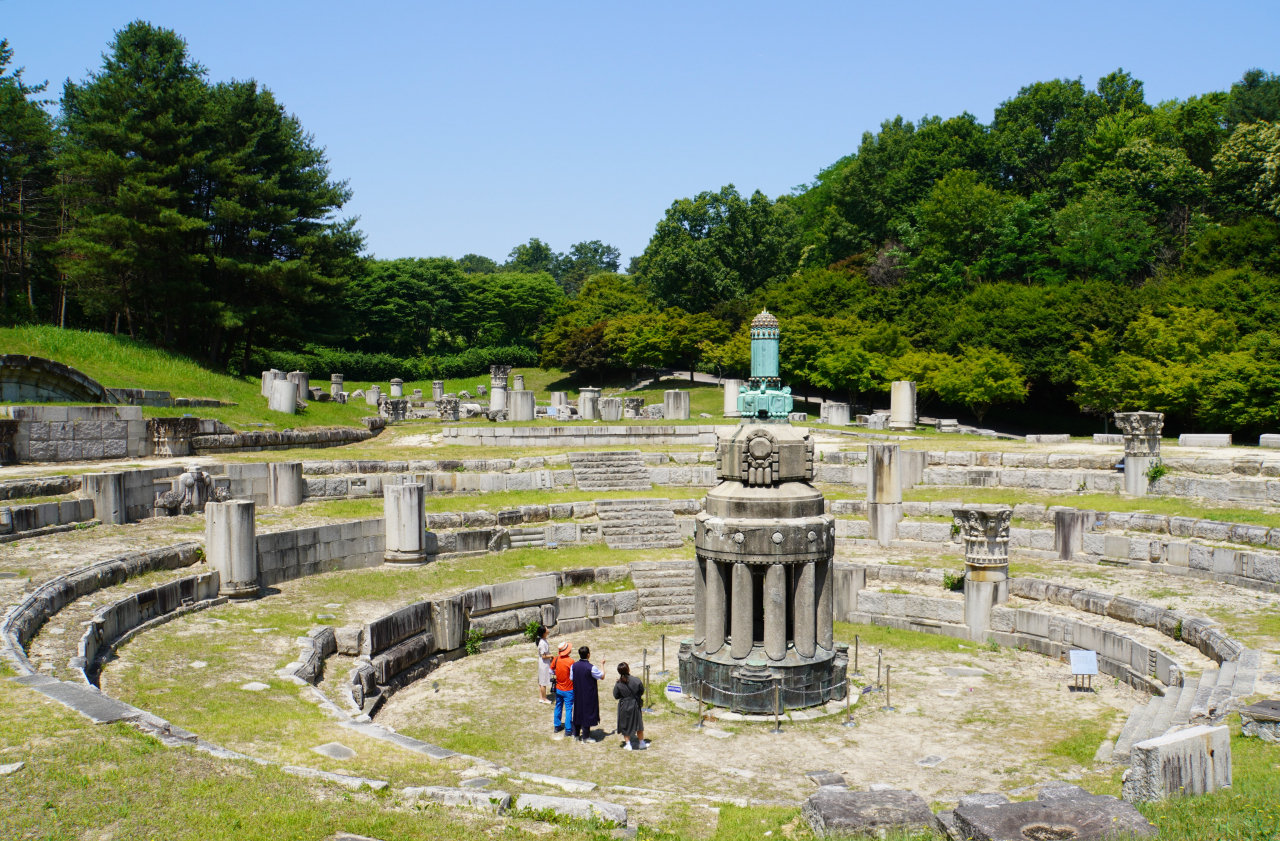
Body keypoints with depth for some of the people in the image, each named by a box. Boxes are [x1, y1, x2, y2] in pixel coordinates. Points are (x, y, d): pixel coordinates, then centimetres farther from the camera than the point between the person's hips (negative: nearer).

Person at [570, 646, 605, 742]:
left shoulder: (574, 666, -6)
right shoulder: (591, 667, -22)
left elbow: (572, 679, 6)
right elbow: (602, 677, -10)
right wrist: (602, 665, 2)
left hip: (577, 694, 5)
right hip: (589, 695, -5)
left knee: (577, 713, 17)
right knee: (587, 713, 6)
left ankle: (576, 735, 26)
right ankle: (585, 737, 14)